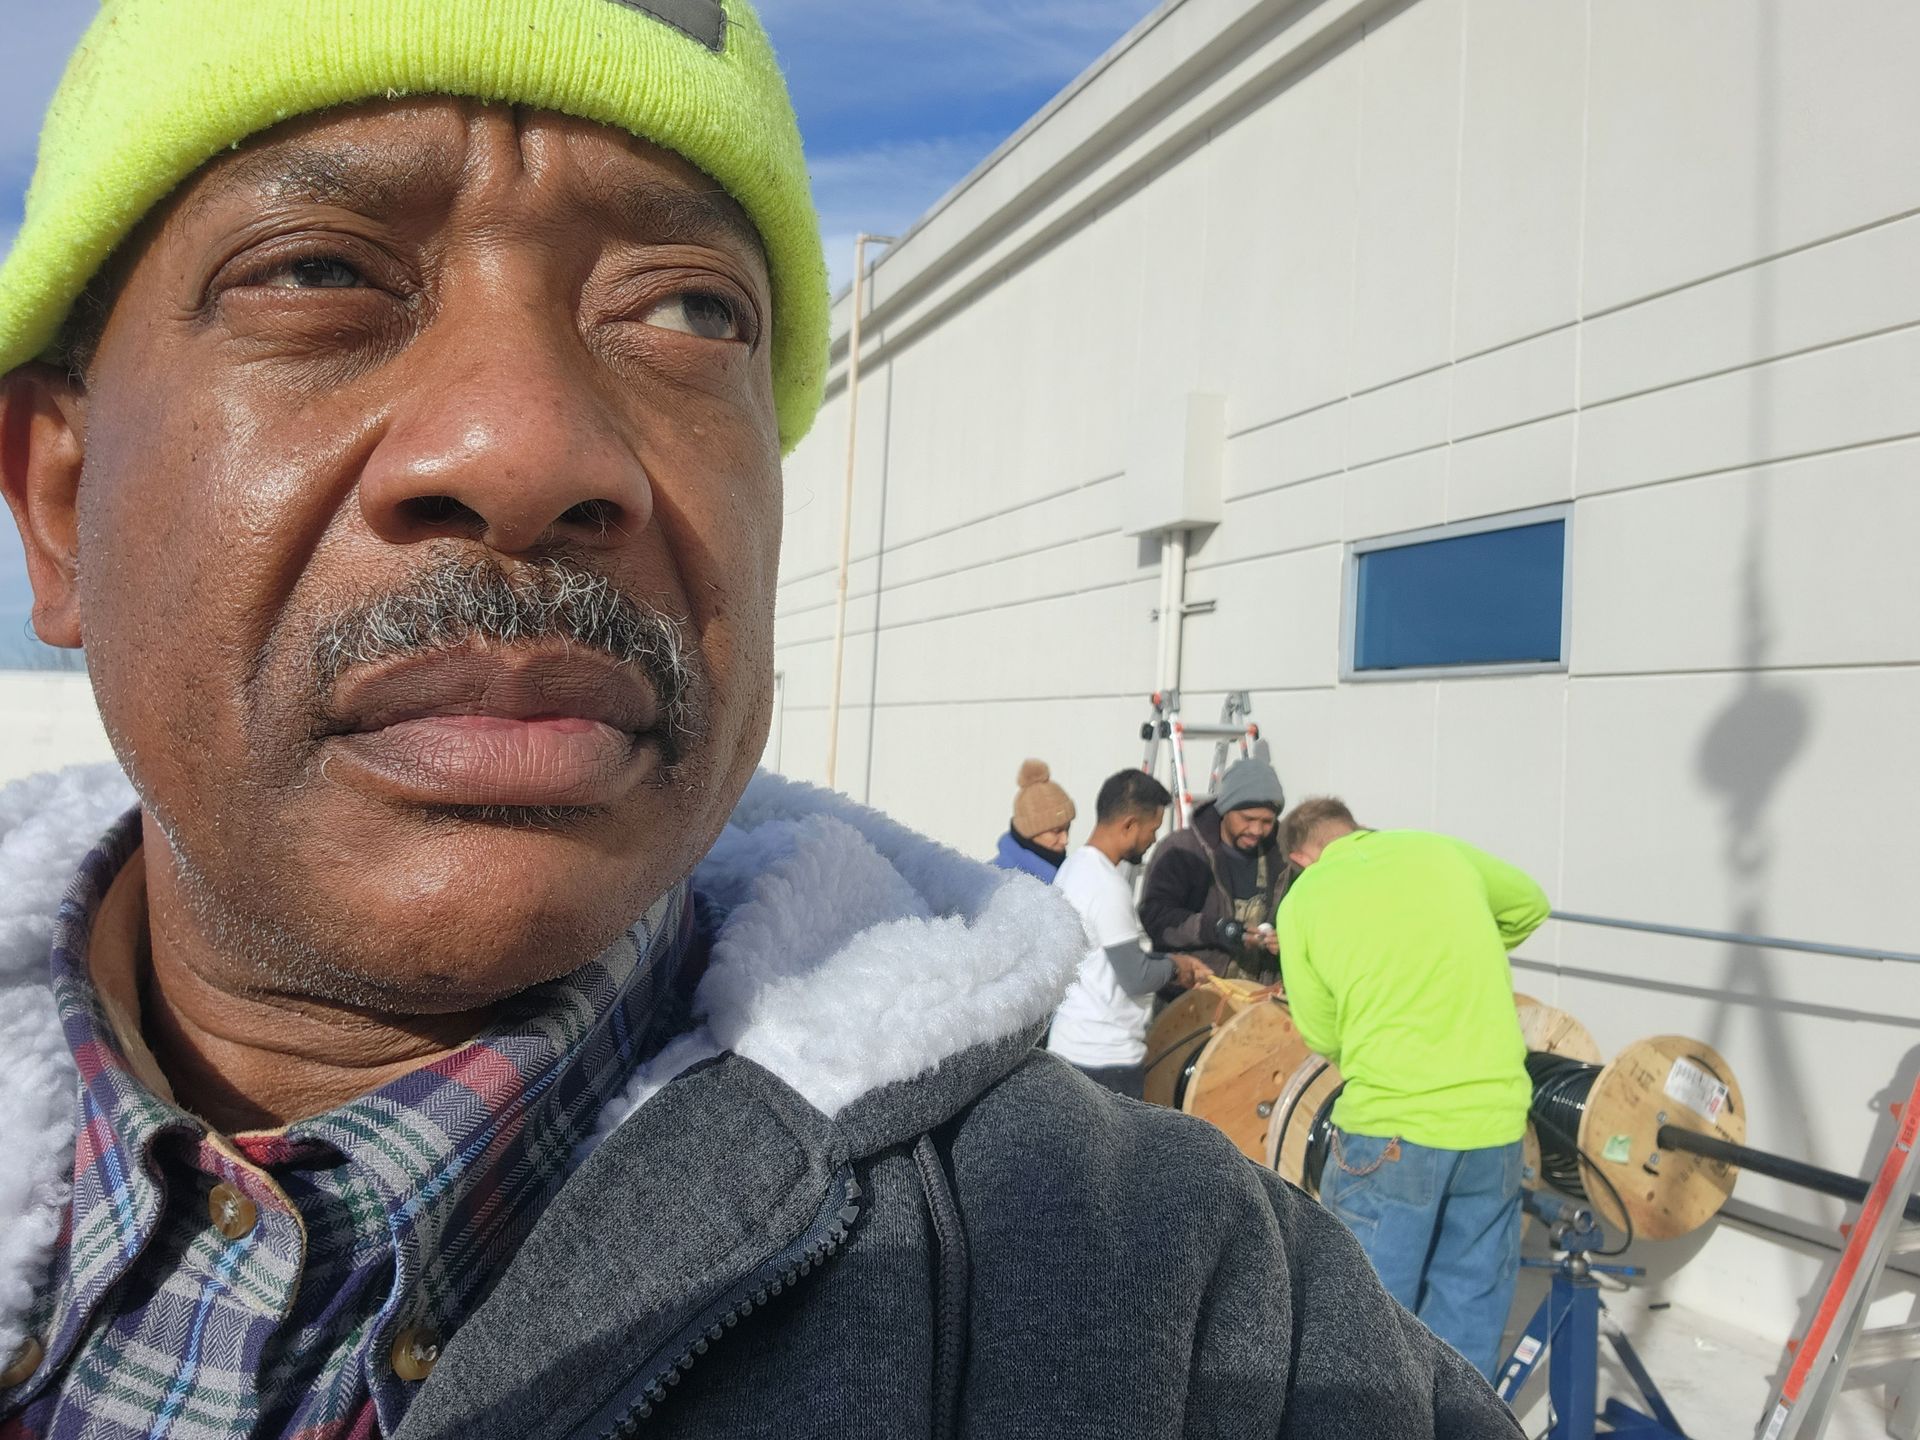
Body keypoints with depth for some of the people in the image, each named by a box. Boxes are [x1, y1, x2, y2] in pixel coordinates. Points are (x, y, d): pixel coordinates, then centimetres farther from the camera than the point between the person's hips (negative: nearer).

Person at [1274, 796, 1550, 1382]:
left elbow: (1322, 1034, 4)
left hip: (1391, 1125, -3)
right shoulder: (1442, 850, 9)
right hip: (1495, 1117, 4)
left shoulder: (1302, 900, 2)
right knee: (1471, 1307, 18)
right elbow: (1531, 906, 28)